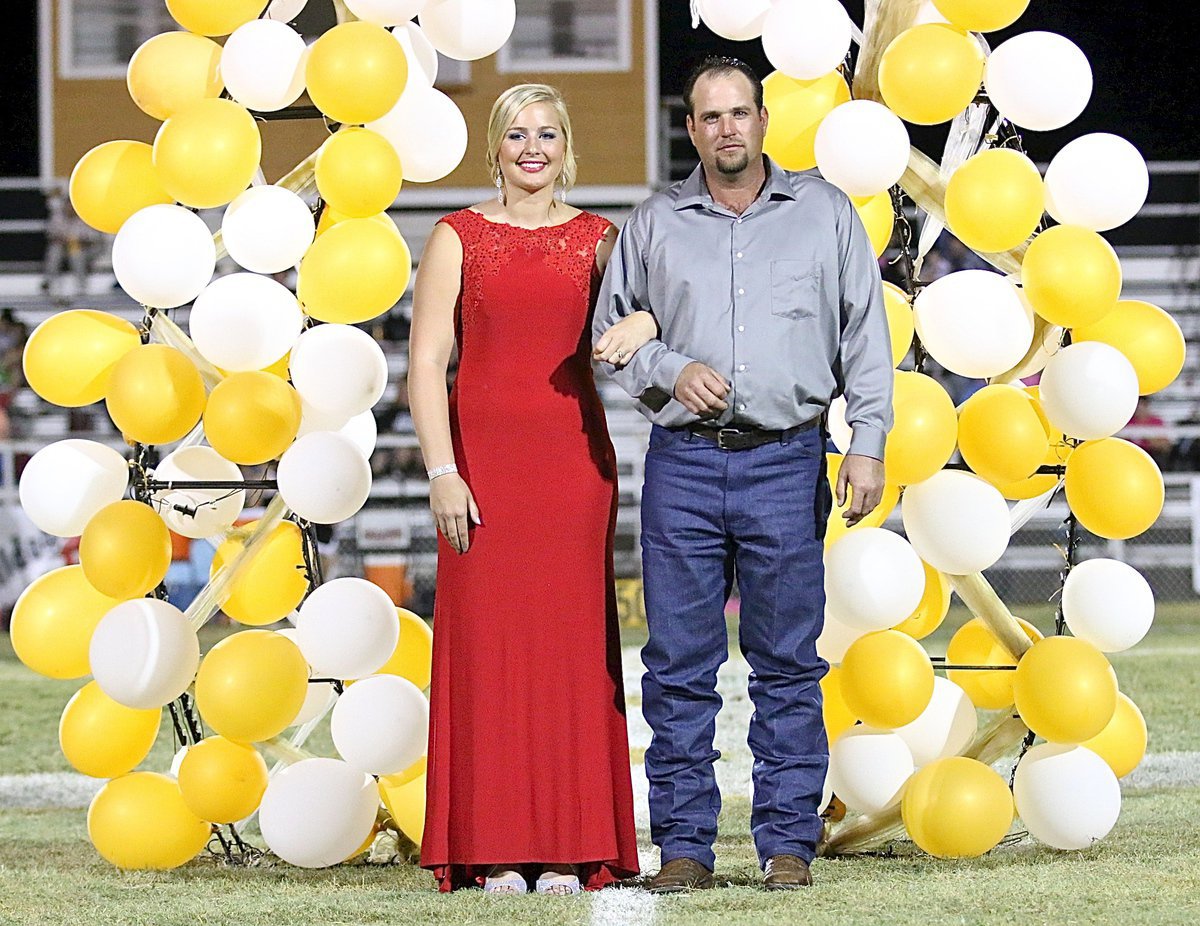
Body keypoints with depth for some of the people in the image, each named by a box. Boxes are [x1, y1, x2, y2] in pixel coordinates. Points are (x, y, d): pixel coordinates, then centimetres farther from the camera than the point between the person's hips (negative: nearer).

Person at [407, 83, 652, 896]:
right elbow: (426, 362, 1)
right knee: (487, 642, -3)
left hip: (573, 462, 1)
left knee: (571, 643, 0)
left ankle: (570, 848, 3)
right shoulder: (458, 239, 6)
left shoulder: (599, 240, 11)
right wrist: (443, 472, -9)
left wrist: (647, 321, -19)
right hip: (485, 458, -1)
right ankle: (495, 852, 0)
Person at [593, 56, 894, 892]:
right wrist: (669, 369, -3)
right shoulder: (654, 225, 11)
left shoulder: (825, 212, 9)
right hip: (683, 462, 1)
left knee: (789, 664, 0)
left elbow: (865, 333, 8)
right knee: (679, 665, 0)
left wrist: (869, 444, 0)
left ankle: (788, 843, 5)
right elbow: (609, 331, 16)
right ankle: (683, 845, 5)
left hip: (786, 463, -1)